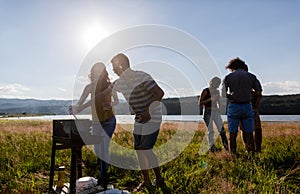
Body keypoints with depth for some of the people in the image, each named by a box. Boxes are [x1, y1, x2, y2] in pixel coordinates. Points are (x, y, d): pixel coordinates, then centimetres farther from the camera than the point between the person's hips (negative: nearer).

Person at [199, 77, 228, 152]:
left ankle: (226, 146, -3)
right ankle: (212, 147, 7)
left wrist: (218, 108, 11)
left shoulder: (217, 91, 13)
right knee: (210, 131, -2)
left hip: (215, 112, 5)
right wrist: (210, 99, -15)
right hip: (208, 112, -5)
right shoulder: (205, 91, -5)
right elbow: (200, 103, -10)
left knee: (222, 129, -5)